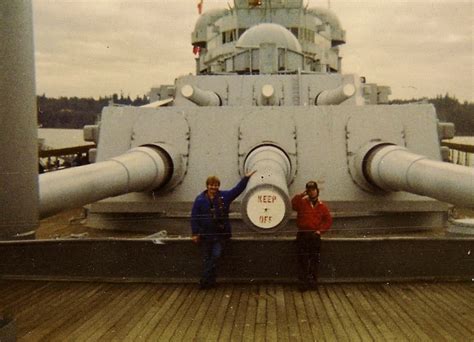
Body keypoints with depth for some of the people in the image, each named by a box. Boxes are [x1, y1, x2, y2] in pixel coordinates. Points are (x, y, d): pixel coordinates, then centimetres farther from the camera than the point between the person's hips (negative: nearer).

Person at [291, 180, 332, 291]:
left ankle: (313, 281, 13)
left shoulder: (321, 206, 9)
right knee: (303, 259, -1)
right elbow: (293, 204, -17)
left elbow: (328, 220, 12)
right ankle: (303, 282, 4)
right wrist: (301, 195, -20)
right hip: (302, 235, -1)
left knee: (314, 259, 4)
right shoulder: (302, 202, 4)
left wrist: (320, 230, 0)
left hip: (315, 235, 2)